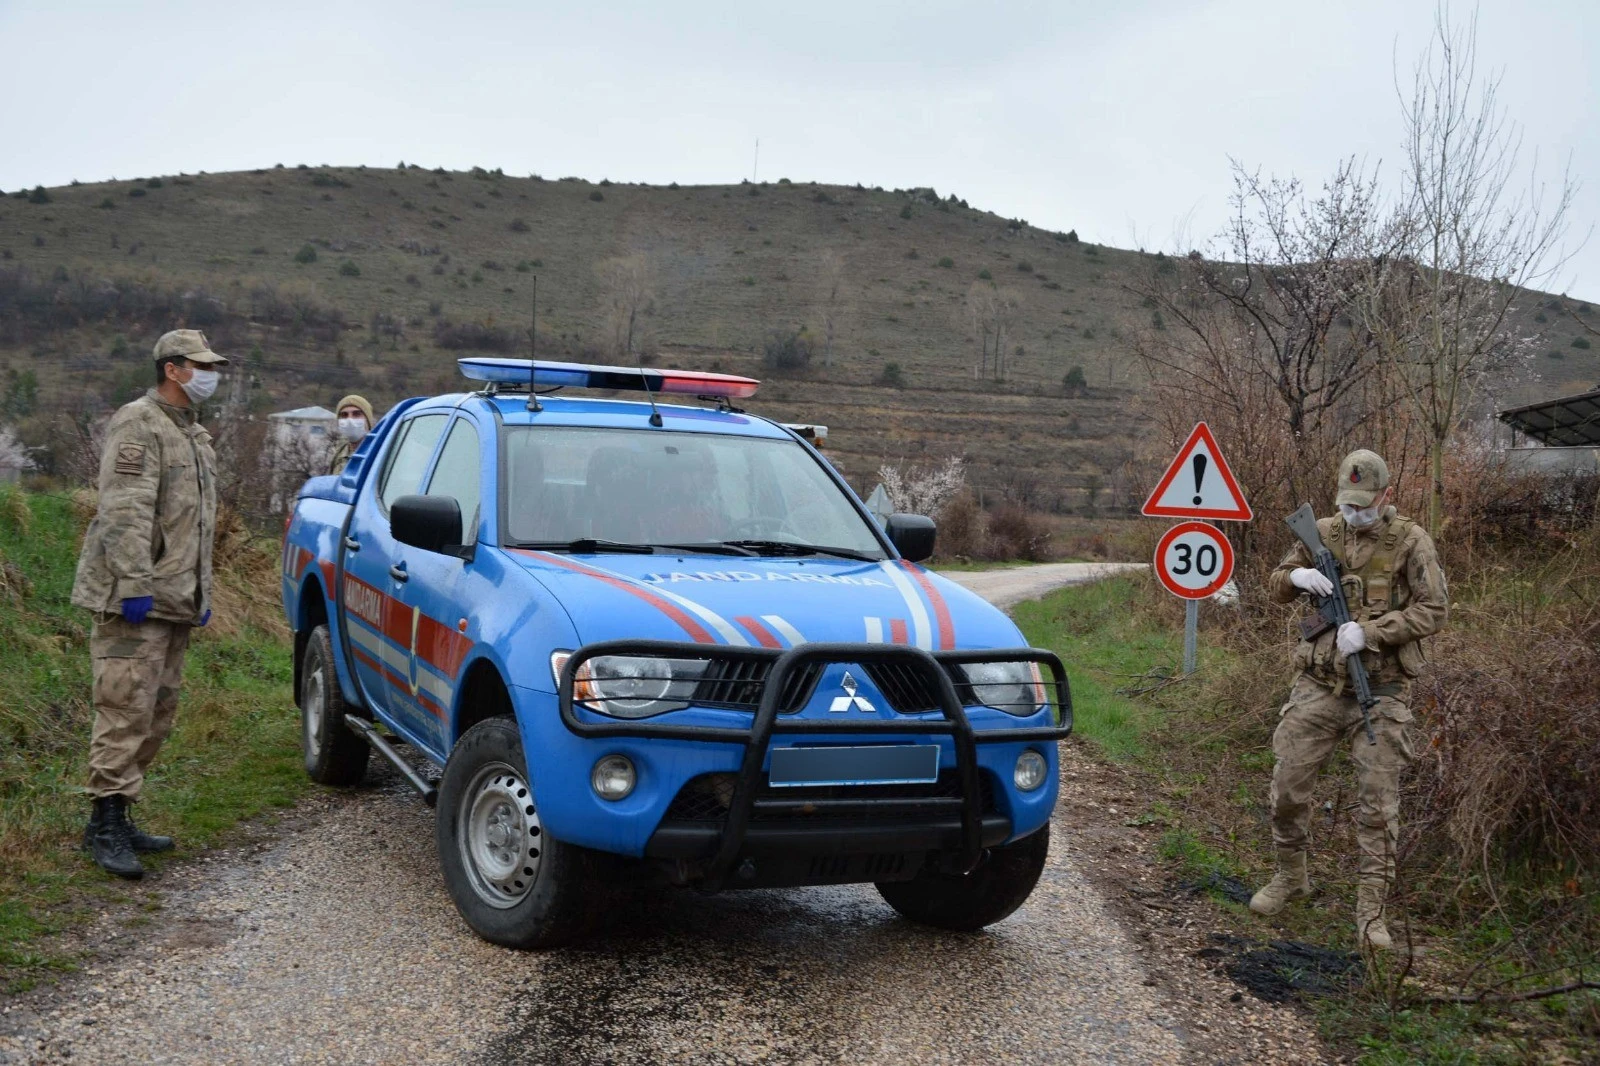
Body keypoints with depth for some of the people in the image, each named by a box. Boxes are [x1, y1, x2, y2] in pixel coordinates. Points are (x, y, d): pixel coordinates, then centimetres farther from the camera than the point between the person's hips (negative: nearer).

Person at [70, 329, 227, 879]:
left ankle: (118, 817, 19)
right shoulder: (138, 424, -9)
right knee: (127, 710, -10)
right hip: (134, 602, -9)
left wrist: (201, 592, 22)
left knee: (158, 712, 11)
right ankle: (106, 823, -5)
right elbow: (125, 513, -18)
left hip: (174, 602, 9)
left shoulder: (195, 436, 21)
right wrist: (135, 585, -24)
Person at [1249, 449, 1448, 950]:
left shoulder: (1411, 541, -4)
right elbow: (1276, 586, 15)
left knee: (1378, 805, -1)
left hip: (1381, 690, -3)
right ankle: (1291, 877, 29)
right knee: (1288, 788, 6)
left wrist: (1370, 631, -19)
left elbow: (1433, 610, -9)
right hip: (1319, 686, 3)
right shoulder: (1322, 533, 6)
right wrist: (1296, 576, -9)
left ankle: (1371, 912, 7)